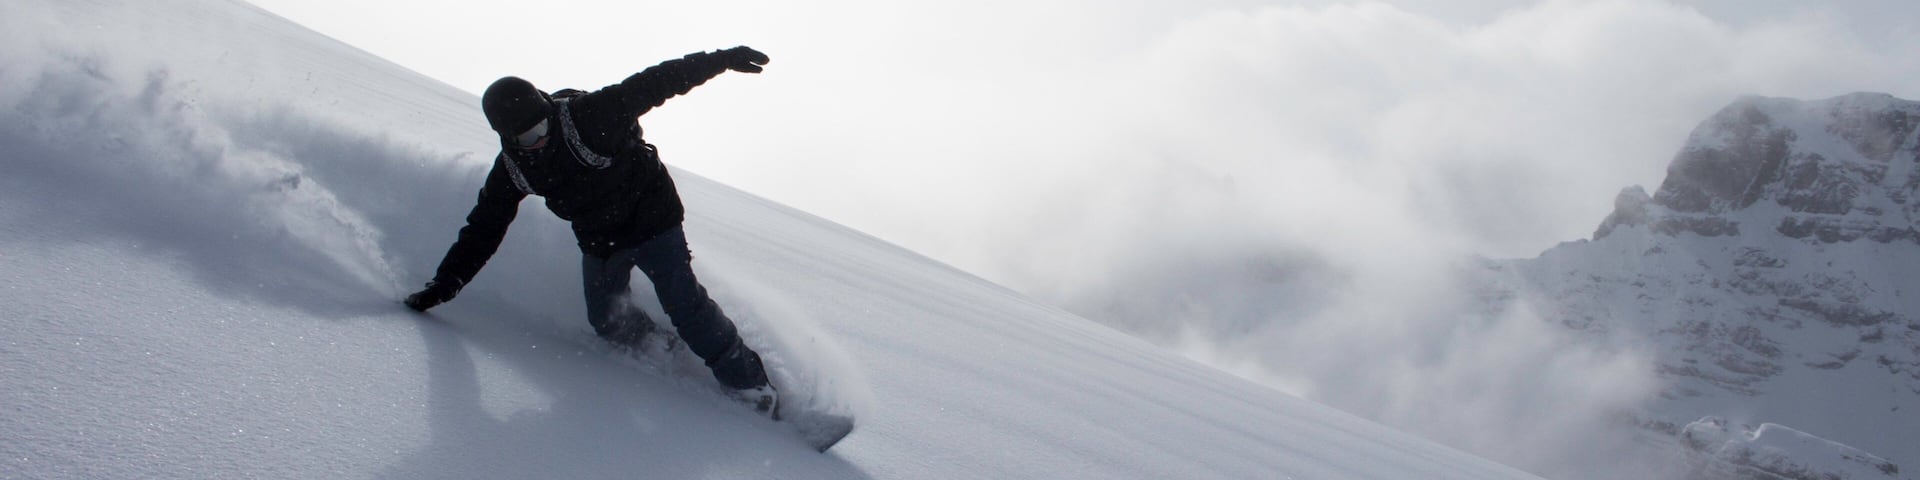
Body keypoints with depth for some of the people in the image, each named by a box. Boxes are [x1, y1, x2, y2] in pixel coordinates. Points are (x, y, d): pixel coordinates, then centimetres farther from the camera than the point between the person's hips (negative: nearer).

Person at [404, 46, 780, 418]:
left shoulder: (588, 116, -27)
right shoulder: (512, 169, -11)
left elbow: (655, 83, -25)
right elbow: (483, 229, -1)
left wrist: (721, 60, -28)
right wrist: (443, 286, -4)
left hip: (650, 216, -6)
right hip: (598, 241, 6)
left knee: (684, 304, -14)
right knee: (606, 321, 4)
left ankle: (749, 383, -4)